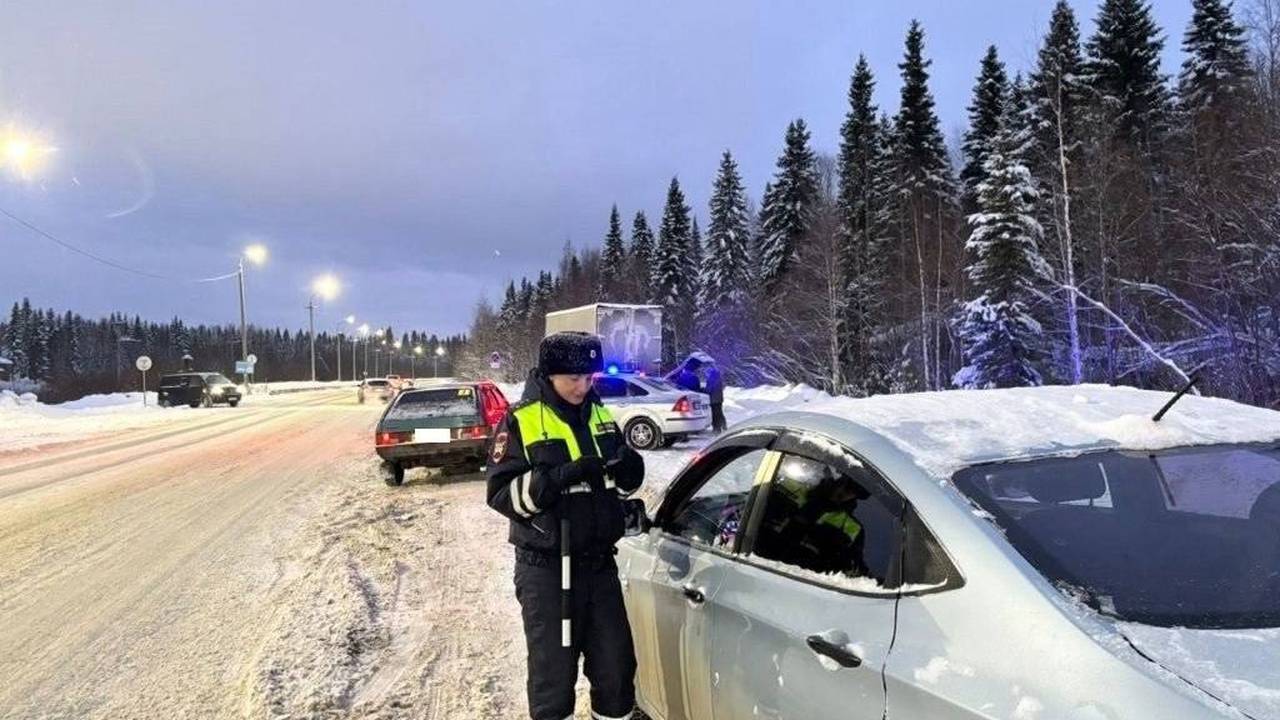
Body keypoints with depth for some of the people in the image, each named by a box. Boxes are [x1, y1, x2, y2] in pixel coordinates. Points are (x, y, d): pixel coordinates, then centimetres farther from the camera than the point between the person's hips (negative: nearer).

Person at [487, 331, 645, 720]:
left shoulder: (600, 415, 7)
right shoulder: (520, 421, -10)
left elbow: (625, 481, 13)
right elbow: (501, 494, -13)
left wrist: (627, 466, -11)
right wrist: (558, 477, -27)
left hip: (599, 562, 5)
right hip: (546, 568, -5)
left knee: (616, 663, 14)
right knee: (553, 670, 5)